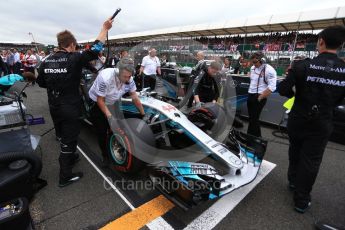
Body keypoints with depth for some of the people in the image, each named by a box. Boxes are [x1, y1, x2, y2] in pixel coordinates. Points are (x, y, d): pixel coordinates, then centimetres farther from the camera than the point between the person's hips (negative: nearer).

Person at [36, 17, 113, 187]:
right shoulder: (74, 59, -17)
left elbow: (41, 82, 11)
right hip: (69, 108, -6)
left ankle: (70, 157, 47)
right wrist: (105, 29, -7)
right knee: (69, 140, 6)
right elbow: (95, 50, -16)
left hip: (54, 107, 7)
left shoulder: (46, 61, 2)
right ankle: (65, 177, 18)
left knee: (62, 136, 24)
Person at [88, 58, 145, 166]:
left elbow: (135, 97, -11)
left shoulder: (129, 79, -21)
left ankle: (116, 151, 25)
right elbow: (100, 100, -24)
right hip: (96, 105, -4)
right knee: (102, 132, -2)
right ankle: (105, 155, 20)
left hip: (112, 104, 4)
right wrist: (109, 116, -25)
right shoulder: (105, 78, -36)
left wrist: (143, 114, -8)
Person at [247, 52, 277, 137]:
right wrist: (250, 93, 16)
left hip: (259, 97, -8)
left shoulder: (269, 70, -15)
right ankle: (257, 136, 32)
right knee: (252, 118, 15)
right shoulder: (253, 68, 9)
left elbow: (272, 87, -20)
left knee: (253, 119, -3)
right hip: (250, 95, 8)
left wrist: (260, 97, -19)